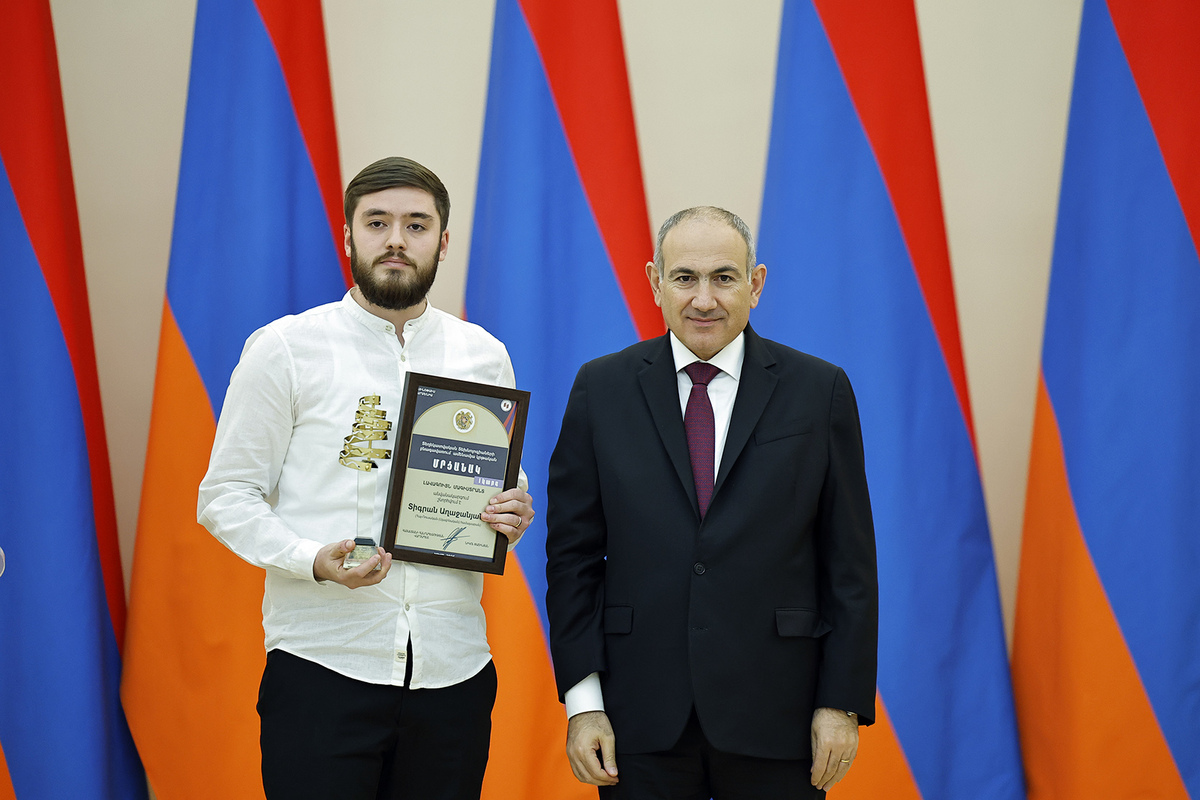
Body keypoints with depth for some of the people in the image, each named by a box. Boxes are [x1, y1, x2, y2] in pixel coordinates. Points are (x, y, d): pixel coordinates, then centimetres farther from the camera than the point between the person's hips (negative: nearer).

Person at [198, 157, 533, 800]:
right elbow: (224, 496, 0)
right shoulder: (285, 349, 1)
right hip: (322, 668, -3)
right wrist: (315, 561, -17)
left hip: (453, 669, 3)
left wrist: (513, 518, -4)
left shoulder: (484, 356, 11)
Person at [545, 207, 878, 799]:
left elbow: (849, 565, 2)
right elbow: (572, 553, 4)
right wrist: (582, 701, -3)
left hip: (775, 714, 0)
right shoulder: (601, 389, 4)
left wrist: (843, 704, -3)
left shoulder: (819, 391, 2)